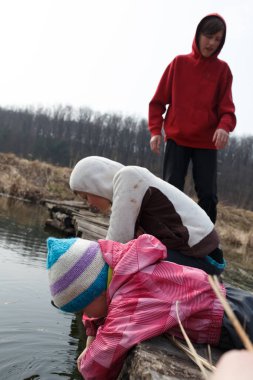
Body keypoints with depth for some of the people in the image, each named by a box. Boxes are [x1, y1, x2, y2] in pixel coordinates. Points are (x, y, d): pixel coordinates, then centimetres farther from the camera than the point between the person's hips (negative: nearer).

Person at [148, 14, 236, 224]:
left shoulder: (223, 69, 5)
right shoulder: (179, 63, 6)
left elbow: (226, 106, -2)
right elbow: (158, 100, 6)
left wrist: (224, 126, -24)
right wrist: (155, 131, -5)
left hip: (207, 142, 1)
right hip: (177, 138, 0)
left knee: (208, 195, -2)